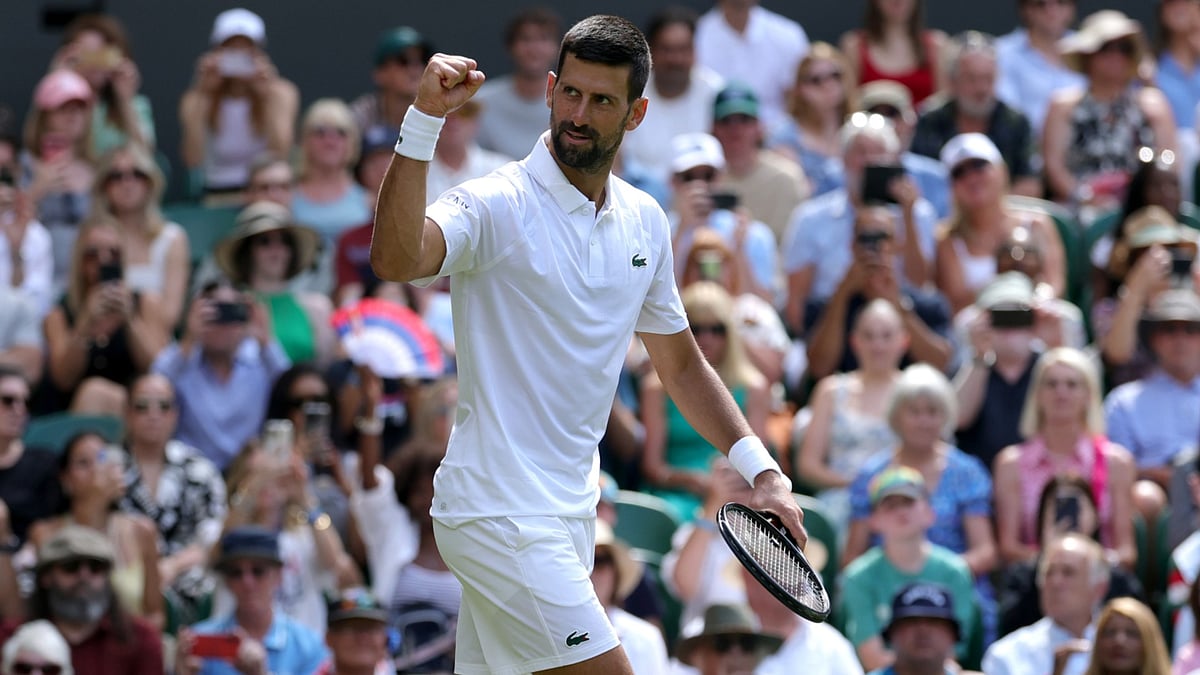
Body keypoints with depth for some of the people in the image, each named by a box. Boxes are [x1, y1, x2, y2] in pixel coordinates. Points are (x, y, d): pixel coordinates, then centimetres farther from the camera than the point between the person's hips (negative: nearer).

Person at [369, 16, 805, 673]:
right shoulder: (497, 205, -11)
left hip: (569, 511, 8)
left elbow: (680, 363, 23)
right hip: (498, 513, -8)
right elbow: (397, 260, -32)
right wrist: (423, 122, -41)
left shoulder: (644, 221, 11)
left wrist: (761, 471, 13)